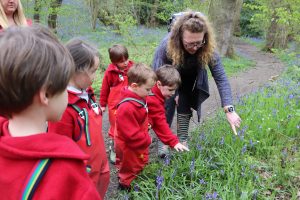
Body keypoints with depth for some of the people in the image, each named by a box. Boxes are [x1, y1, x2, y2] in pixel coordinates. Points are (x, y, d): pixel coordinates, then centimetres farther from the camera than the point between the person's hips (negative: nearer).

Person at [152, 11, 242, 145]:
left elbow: (221, 78, -36)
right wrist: (173, 93, -20)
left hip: (189, 79, 2)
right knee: (167, 106, -11)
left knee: (185, 105, 0)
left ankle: (182, 141, 19)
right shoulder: (167, 45, -39)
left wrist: (229, 109, -44)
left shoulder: (208, 49, -35)